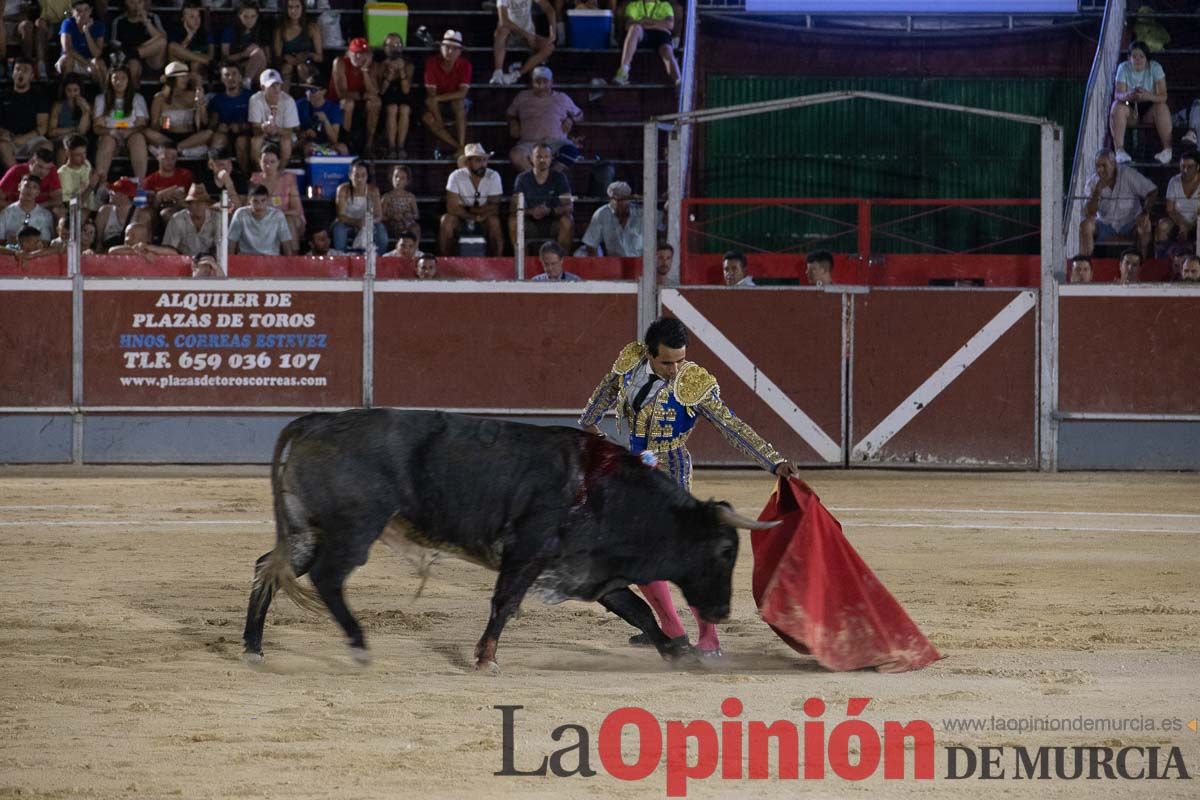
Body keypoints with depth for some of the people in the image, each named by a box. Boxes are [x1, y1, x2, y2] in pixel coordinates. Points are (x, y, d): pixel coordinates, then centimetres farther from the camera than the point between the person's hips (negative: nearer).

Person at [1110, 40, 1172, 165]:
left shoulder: (1155, 68, -10)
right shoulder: (1123, 68, -7)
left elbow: (1163, 96, -17)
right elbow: (1117, 95, -16)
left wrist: (1148, 96, -39)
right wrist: (1128, 96, -40)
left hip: (1149, 109, -1)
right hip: (1131, 110, 1)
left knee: (1161, 107, -32)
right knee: (1117, 106, -30)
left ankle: (1167, 149, -35)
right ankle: (1119, 150, -36)